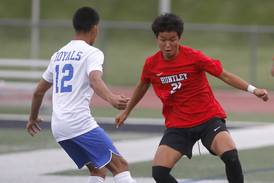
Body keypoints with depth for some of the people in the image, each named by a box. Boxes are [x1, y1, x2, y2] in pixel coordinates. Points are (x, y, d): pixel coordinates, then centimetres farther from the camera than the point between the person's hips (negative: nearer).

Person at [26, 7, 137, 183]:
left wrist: (33, 118, 43)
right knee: (120, 165, -9)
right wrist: (112, 98, -42)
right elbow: (95, 80, -24)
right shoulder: (92, 53, -3)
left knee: (98, 169, 16)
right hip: (80, 123, -8)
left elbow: (39, 91, 27)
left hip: (58, 127, 8)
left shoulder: (59, 54, 20)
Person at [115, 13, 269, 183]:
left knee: (230, 155, -28)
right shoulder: (151, 64, -2)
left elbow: (224, 75, -10)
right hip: (177, 125, 3)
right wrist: (126, 112, 31)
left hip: (209, 119, -3)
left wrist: (253, 89, -21)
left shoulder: (193, 56, -13)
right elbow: (142, 86, 19)